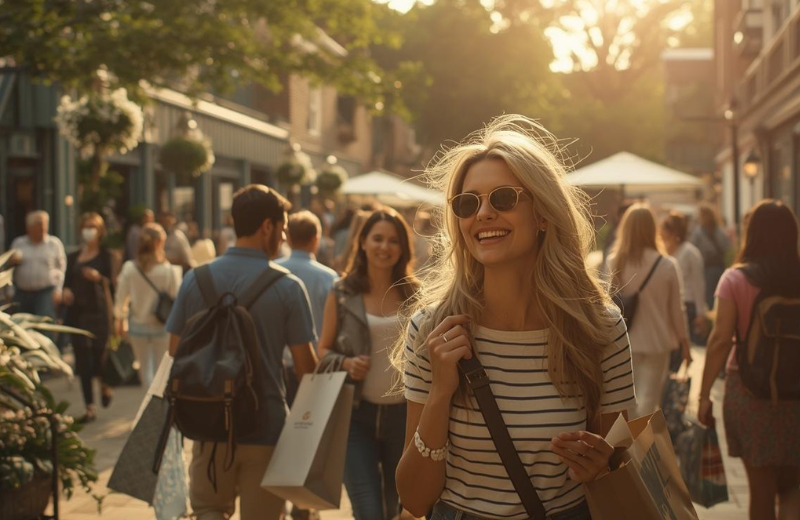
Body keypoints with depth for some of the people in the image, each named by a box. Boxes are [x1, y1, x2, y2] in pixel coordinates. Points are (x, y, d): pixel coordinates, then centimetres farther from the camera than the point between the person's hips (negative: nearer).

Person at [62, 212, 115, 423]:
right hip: (78, 312, 3)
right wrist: (66, 292, -6)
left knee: (99, 353, -7)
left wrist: (98, 277, -24)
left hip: (99, 311, -3)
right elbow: (68, 283, 15)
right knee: (83, 360, 1)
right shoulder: (73, 258, 14)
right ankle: (90, 407, 7)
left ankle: (105, 384, 28)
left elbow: (111, 283, -5)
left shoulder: (105, 256, 2)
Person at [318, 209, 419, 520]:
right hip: (357, 415, -2)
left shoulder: (414, 293, 2)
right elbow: (323, 352, 6)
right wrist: (345, 363, -14)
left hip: (404, 414, 2)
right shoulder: (342, 294, 0)